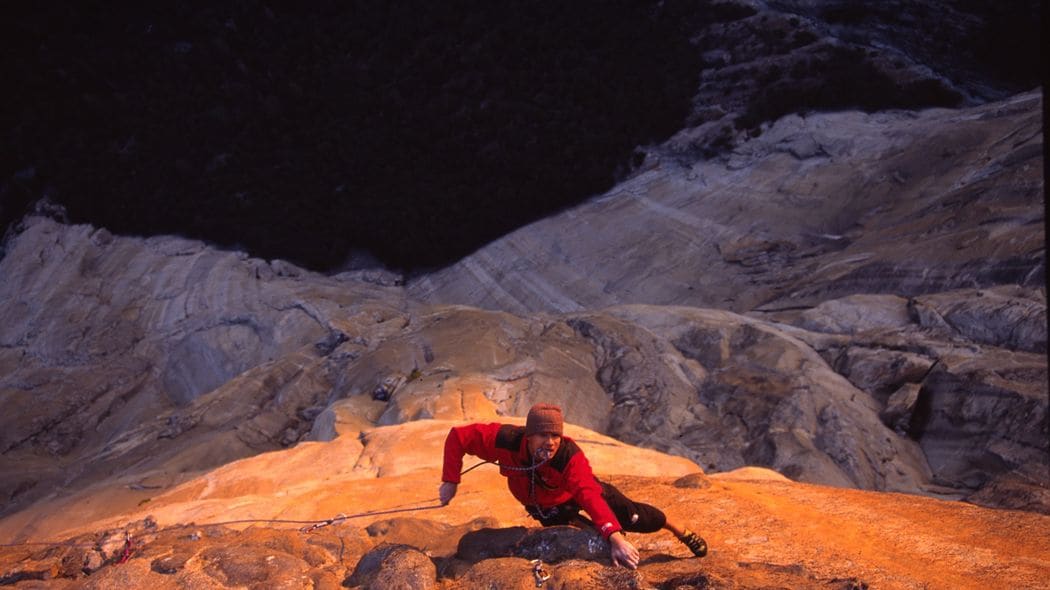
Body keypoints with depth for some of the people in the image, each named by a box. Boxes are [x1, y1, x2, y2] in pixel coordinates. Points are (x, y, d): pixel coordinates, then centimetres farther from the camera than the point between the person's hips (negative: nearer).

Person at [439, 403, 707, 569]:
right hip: (544, 507, 2)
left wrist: (614, 536, -66)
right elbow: (458, 436, -28)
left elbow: (591, 498, -53)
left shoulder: (570, 456, -43)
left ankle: (680, 532, 38)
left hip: (577, 493, -2)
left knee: (638, 519, 9)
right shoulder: (506, 441, -39)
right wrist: (450, 481, -30)